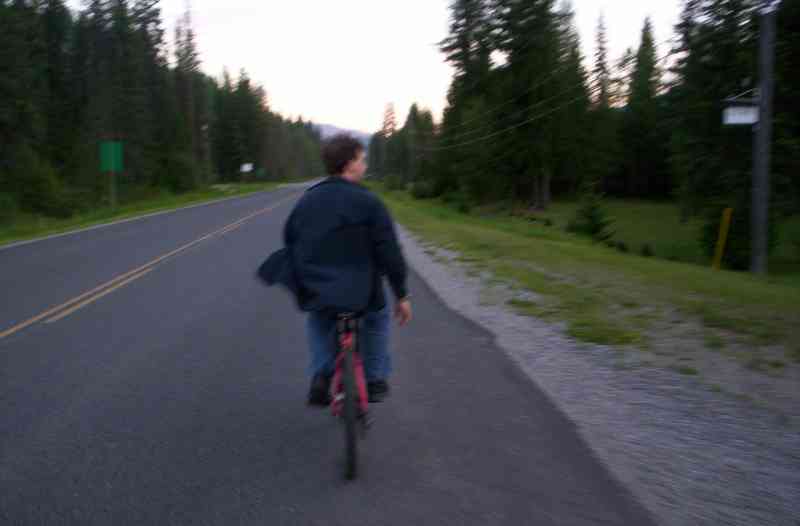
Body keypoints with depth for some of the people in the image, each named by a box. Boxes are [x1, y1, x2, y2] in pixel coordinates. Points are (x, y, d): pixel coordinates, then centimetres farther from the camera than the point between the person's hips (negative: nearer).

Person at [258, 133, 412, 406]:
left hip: (313, 292, 3)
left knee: (318, 320, 36)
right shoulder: (368, 202, -8)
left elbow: (290, 245, 15)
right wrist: (402, 295, 0)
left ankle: (321, 377, 18)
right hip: (361, 294, -3)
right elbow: (390, 253, -10)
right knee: (378, 315, 30)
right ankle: (375, 380, 28)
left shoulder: (306, 200, 6)